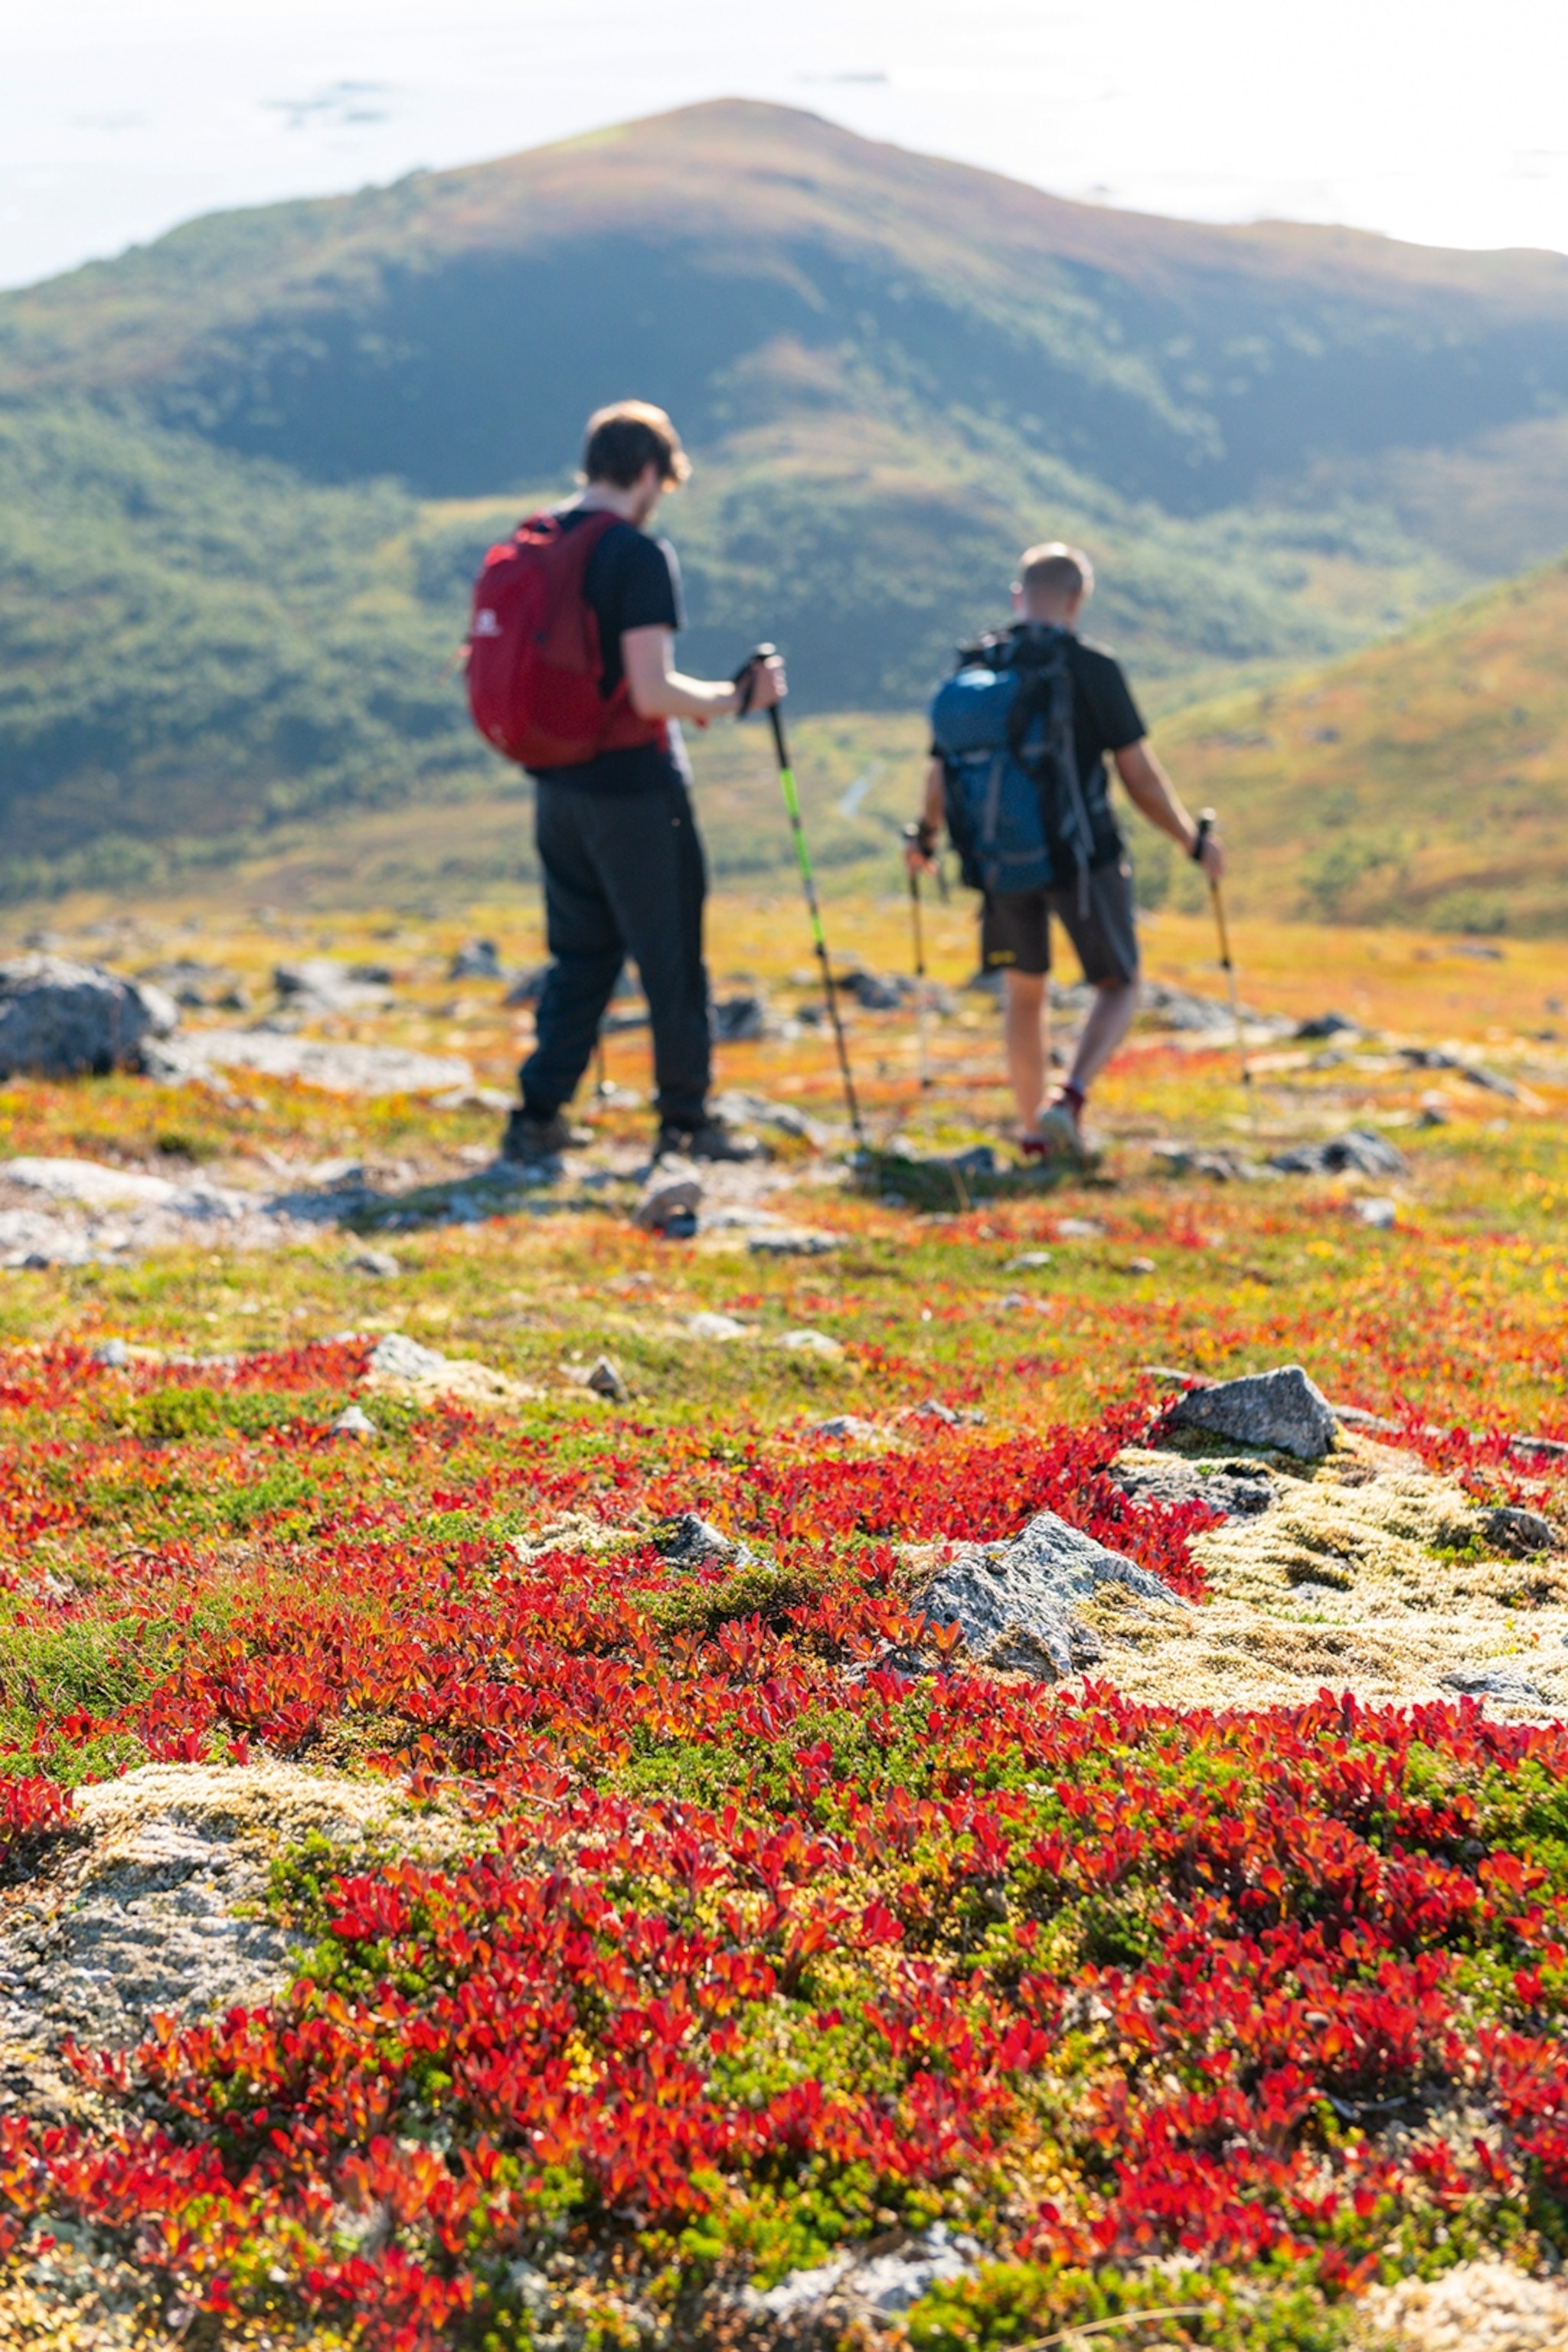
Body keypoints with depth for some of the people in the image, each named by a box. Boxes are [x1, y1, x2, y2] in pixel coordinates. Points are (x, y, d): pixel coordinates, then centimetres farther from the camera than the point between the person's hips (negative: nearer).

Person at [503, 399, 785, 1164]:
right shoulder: (640, 556, -16)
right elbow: (652, 692, -22)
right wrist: (735, 697, -8)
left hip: (557, 782, 7)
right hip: (634, 786, -7)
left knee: (579, 953, 15)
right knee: (671, 960, 5)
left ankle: (537, 1116, 10)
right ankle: (686, 1120, 13)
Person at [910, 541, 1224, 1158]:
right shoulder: (1092, 669, -9)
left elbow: (940, 776, 5)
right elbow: (1140, 779, -9)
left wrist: (925, 840, 24)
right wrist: (1195, 841, 5)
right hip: (1082, 854, -3)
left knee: (1023, 991, 21)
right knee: (1118, 987, 12)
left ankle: (1032, 1131, 24)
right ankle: (1070, 1097, -11)